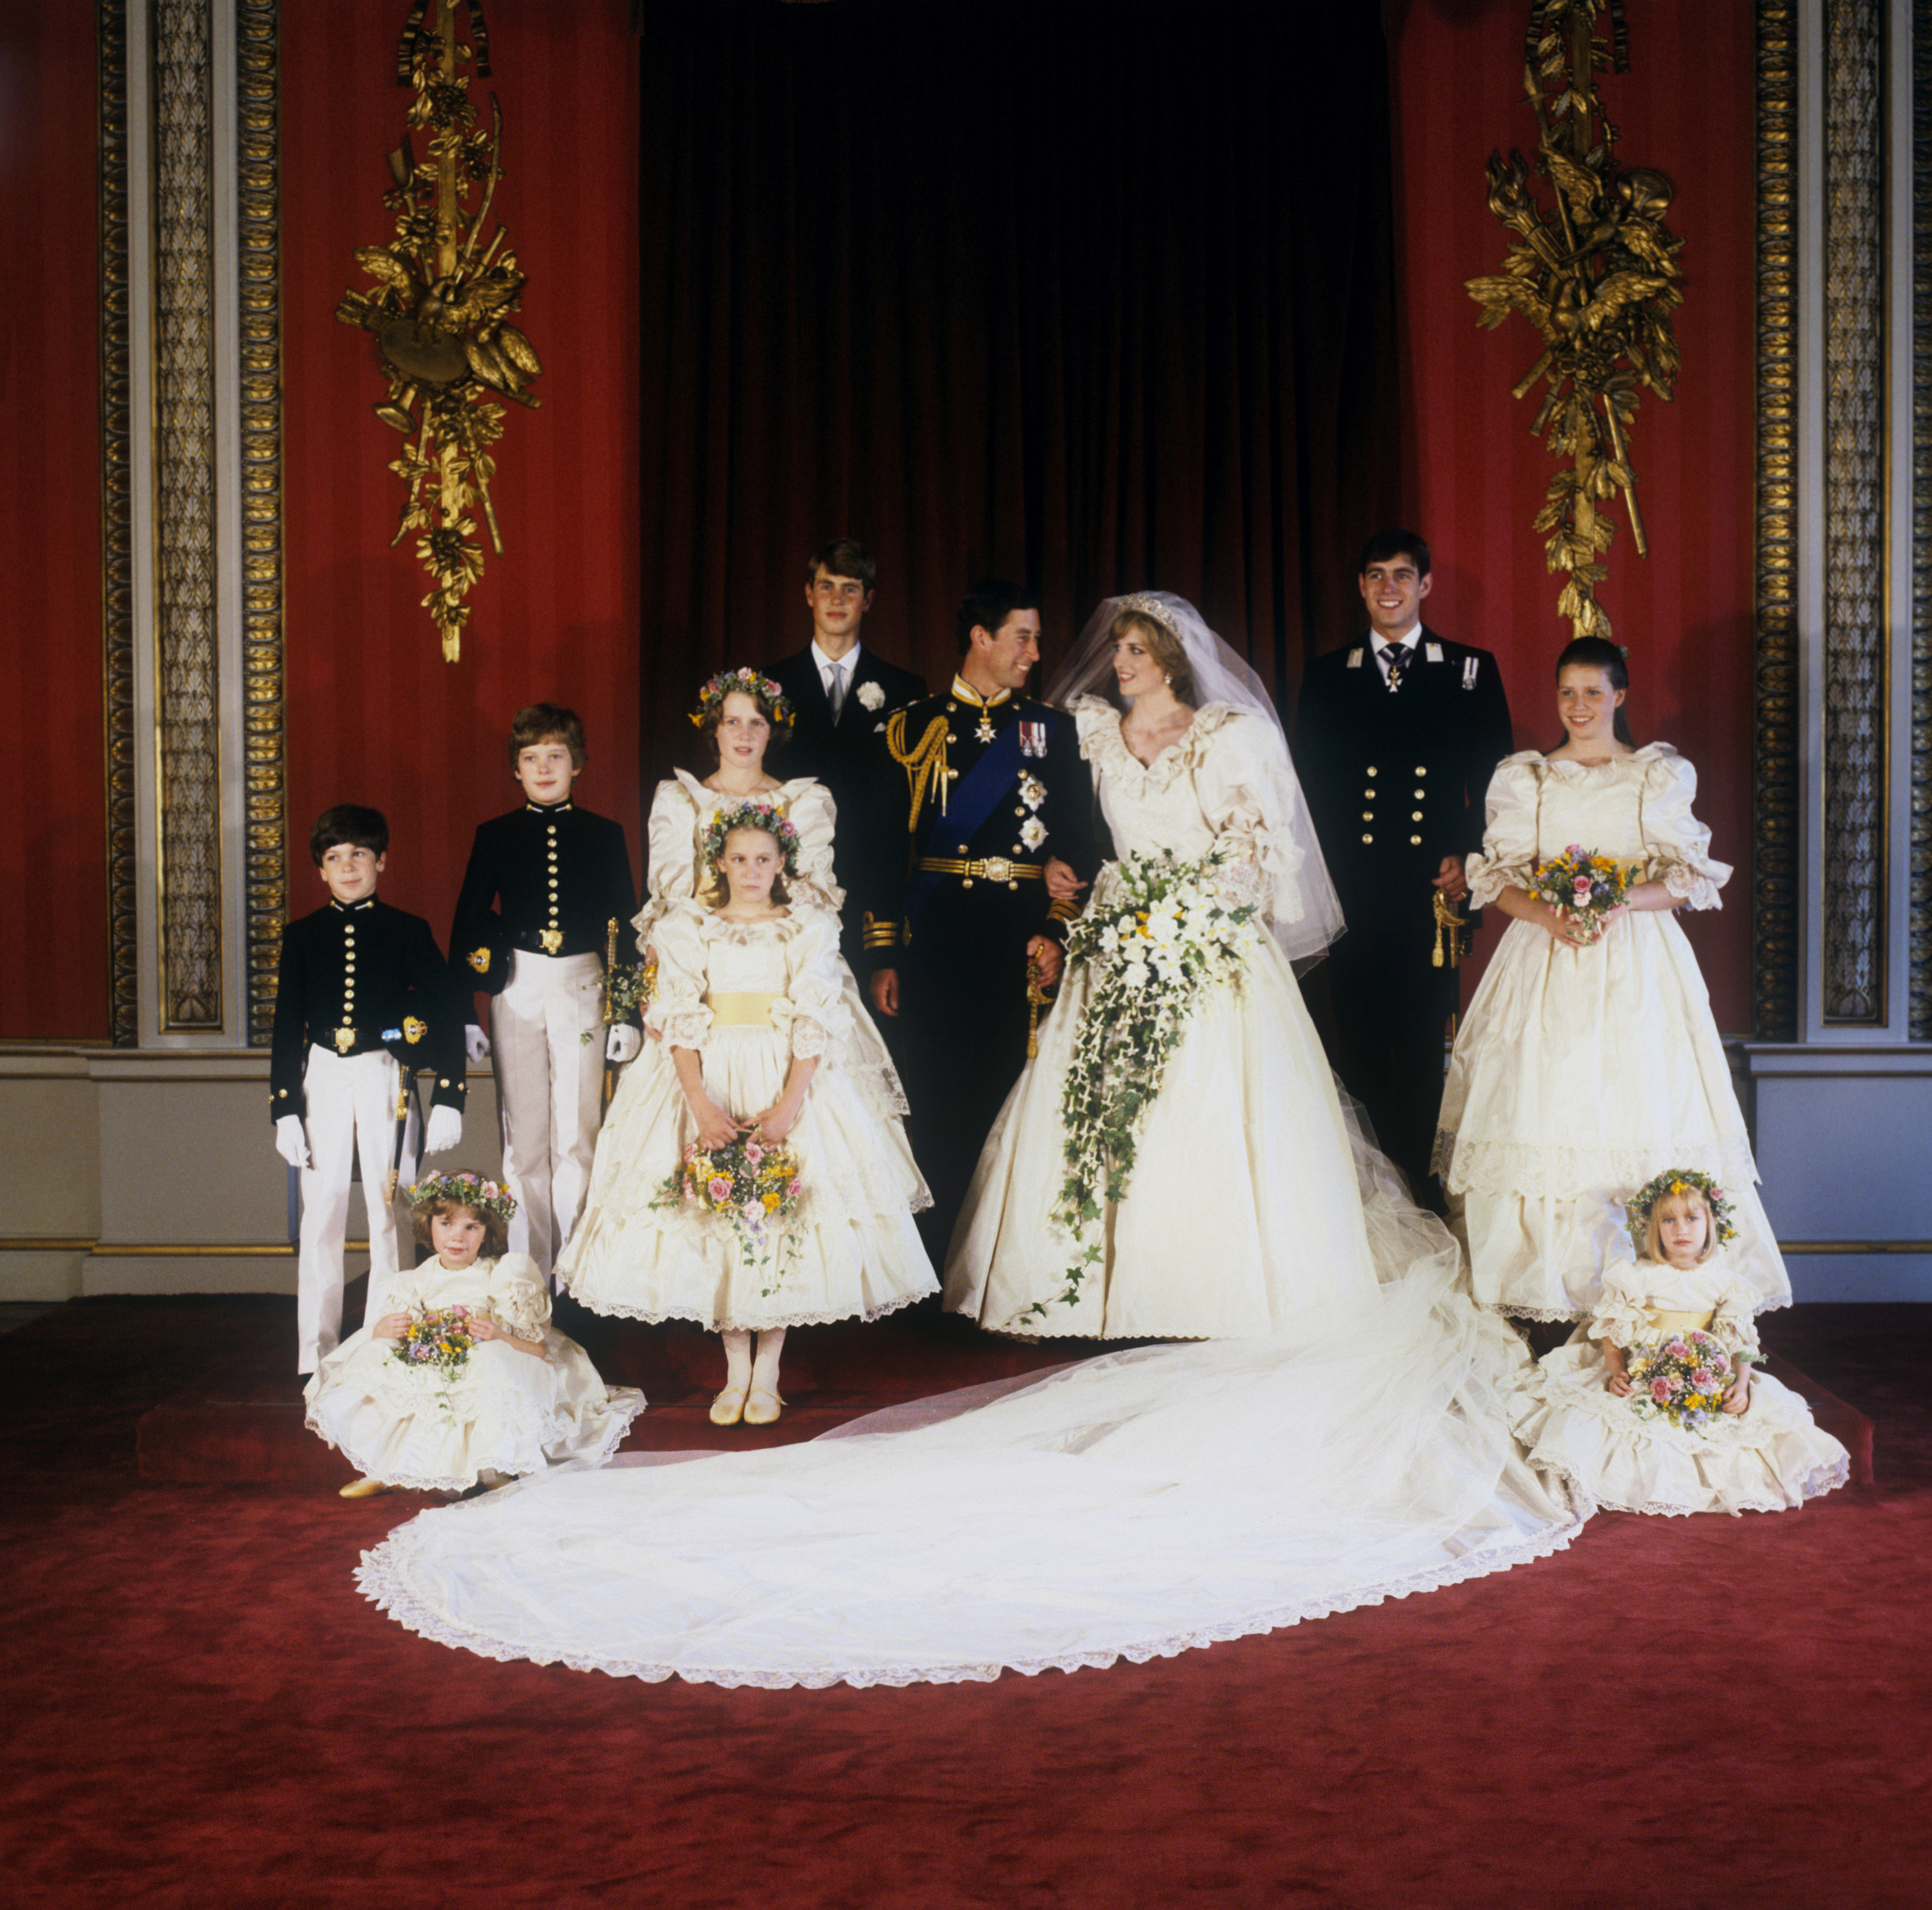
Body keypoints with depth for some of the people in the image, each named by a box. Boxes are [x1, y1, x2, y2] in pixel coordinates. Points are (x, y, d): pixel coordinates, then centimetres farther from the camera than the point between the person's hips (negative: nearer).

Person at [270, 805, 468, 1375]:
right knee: (321, 1217, 2)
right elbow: (286, 1027, 7)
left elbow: (447, 1017, 1)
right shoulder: (302, 936, 7)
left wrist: (448, 1101, -5)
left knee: (388, 1216, 3)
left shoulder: (407, 932, 2)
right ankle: (317, 1358, 10)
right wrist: (285, 1111, 1)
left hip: (386, 1081, -1)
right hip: (323, 1081, 1)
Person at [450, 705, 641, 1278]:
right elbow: (468, 925, 6)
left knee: (578, 1134, 2)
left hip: (582, 990, 0)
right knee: (524, 1134, 4)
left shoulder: (604, 836, 5)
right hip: (516, 989, 0)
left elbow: (625, 926, 6)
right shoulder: (496, 836, 5)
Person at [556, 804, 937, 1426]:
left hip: (786, 1082, 0)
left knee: (785, 1218, -4)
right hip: (708, 1081, 1)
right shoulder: (687, 928, 6)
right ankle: (735, 1371, 9)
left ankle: (767, 1372, 7)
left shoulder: (808, 929, 5)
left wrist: (789, 1105, -15)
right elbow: (679, 1023, -2)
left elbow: (816, 1024, -3)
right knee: (715, 1219, -2)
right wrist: (701, 1105, -15)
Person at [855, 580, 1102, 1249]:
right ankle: (937, 1265, 11)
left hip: (1025, 941, 1)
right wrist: (882, 954, -2)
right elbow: (886, 847, 4)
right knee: (937, 1108, 2)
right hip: (937, 940, -1)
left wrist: (1057, 930, -7)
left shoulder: (1051, 728, 10)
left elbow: (1077, 842, 6)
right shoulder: (913, 727, 6)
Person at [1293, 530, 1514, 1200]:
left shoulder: (1471, 670, 9)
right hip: (1351, 894, 1)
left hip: (1434, 890, -1)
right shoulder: (1325, 675, 12)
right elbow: (1308, 787, 10)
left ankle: (1423, 1190, 7)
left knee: (1426, 1054, -1)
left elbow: (1494, 782, 6)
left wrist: (1469, 858, -6)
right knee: (1360, 1053, 3)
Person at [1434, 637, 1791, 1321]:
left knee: (1637, 1107, -7)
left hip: (1636, 963, -1)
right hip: (1544, 960, 1)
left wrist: (1619, 900, -15)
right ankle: (1547, 1286, -2)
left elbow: (1687, 878, 3)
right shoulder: (1523, 779, 11)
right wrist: (1550, 916, -13)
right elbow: (1499, 880, 6)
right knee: (1543, 1107, -7)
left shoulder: (1661, 775, 7)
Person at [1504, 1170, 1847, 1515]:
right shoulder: (1636, 1276, -2)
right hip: (1644, 1380, -2)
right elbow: (1611, 1331, 2)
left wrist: (1742, 1384, -10)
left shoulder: (1723, 1279, 4)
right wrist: (1616, 1372, -14)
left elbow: (1741, 1340, 6)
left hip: (1710, 1381, 2)